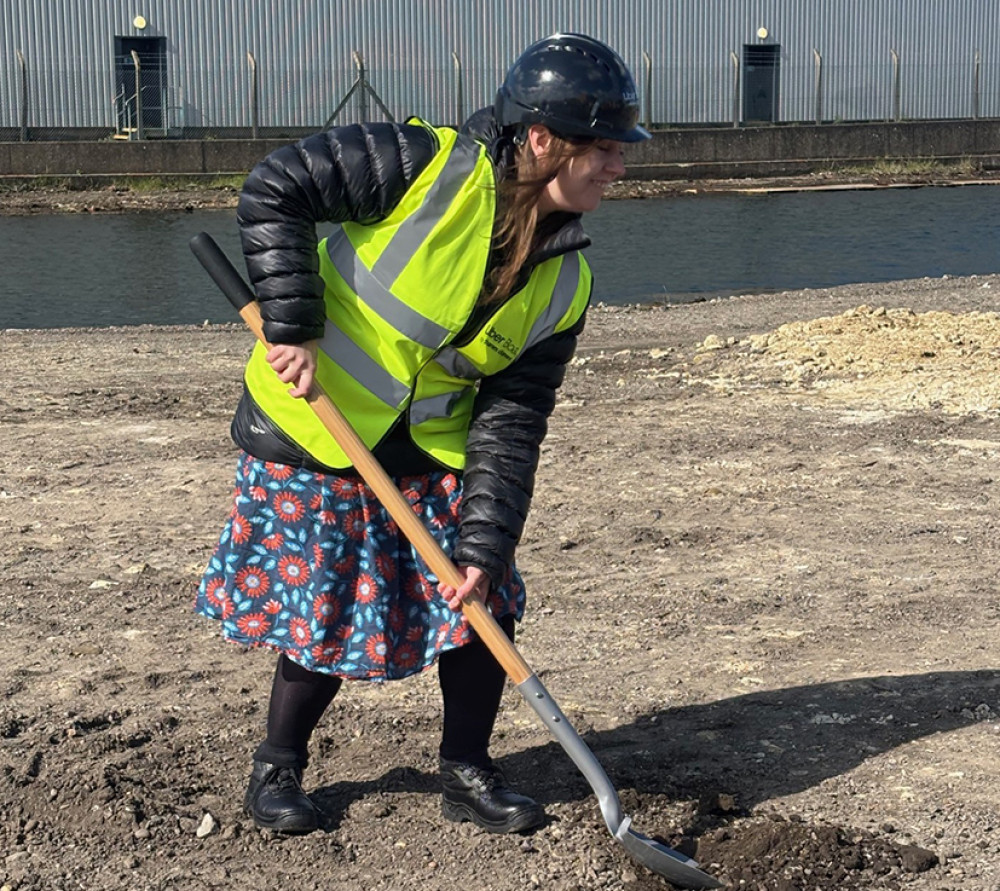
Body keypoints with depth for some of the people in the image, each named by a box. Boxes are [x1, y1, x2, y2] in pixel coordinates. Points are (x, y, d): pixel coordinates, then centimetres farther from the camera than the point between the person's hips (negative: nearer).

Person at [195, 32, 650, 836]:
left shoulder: (564, 284, -5)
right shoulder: (430, 166, -23)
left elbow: (512, 421, -5)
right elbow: (274, 191, -19)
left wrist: (484, 542, -15)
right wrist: (292, 328, -21)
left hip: (434, 452, 6)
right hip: (313, 434, -5)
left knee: (483, 597, 2)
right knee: (327, 619, 0)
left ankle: (467, 773, 23)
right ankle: (276, 769, 26)